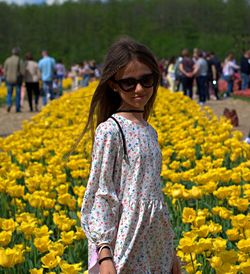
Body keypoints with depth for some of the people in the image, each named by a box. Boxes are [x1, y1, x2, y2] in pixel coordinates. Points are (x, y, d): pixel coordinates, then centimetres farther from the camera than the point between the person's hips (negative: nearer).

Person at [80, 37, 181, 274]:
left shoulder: (149, 132, 12)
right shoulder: (110, 131, -9)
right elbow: (101, 195, -12)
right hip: (125, 249, -7)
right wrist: (104, 255, -19)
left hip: (156, 249, 7)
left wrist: (170, 252, 17)